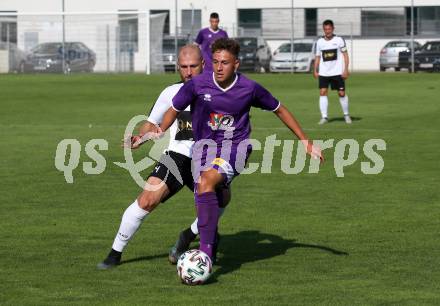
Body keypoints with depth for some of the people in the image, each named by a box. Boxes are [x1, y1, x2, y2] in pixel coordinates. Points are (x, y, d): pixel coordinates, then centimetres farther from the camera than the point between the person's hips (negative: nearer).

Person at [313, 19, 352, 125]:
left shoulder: (339, 40, -1)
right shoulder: (320, 42, 6)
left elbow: (345, 55, 1)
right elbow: (317, 56, 12)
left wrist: (346, 69, -7)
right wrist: (315, 70, 2)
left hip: (337, 72, -2)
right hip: (323, 72, 2)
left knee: (342, 93, 0)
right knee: (322, 92, -9)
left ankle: (346, 115, 18)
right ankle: (324, 117, -6)